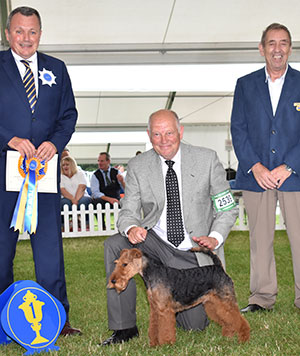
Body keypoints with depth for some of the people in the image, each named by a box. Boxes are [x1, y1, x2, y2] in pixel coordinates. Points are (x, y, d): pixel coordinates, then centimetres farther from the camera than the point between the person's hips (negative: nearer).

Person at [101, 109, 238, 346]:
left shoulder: (207, 159, -5)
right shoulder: (138, 166, -2)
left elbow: (228, 208, -1)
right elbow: (128, 211, -1)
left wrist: (215, 238, -19)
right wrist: (131, 228, -26)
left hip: (193, 251, -1)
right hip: (155, 242, 1)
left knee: (195, 324, -4)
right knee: (114, 245, -27)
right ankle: (125, 327, -15)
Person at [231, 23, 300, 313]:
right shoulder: (245, 85, 10)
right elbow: (238, 129, 5)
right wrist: (254, 166, -7)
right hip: (256, 174, 1)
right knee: (259, 238, 5)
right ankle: (262, 297, 14)